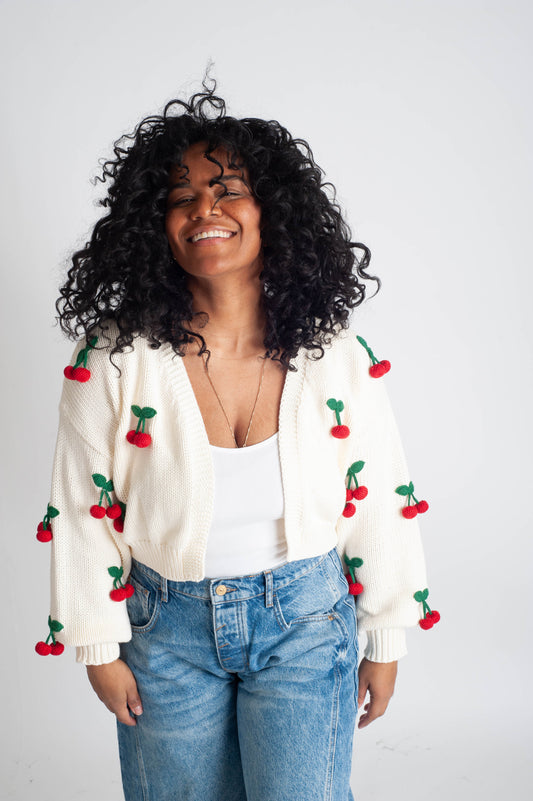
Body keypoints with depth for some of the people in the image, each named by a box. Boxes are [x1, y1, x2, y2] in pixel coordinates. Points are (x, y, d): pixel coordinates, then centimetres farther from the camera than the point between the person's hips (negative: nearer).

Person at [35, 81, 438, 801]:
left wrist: (386, 642, 4)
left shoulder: (337, 356, -12)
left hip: (304, 618, 0)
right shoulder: (113, 358, -15)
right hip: (167, 624, 1)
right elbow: (82, 512, -6)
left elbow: (380, 504, -3)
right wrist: (99, 648, -1)